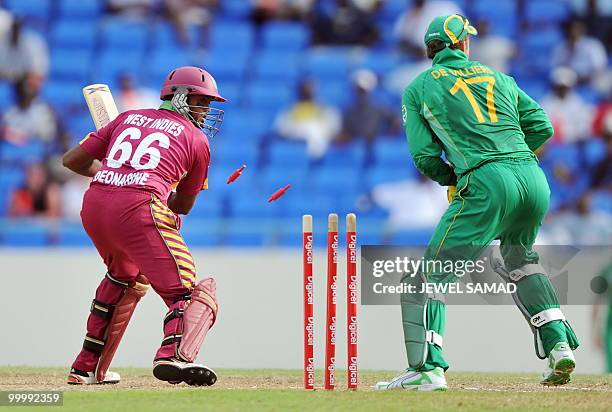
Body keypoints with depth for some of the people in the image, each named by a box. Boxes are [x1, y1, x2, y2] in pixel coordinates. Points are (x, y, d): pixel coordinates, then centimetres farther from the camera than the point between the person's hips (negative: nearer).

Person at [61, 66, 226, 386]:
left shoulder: (128, 118, 26)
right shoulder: (196, 139, 16)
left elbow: (72, 160, 23)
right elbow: (184, 205, 25)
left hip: (93, 205, 6)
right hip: (139, 209, -6)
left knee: (125, 277, 33)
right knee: (187, 293, -6)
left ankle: (86, 367, 35)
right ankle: (174, 354, -38)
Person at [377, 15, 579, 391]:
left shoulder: (419, 87, 15)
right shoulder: (498, 78, 25)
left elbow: (424, 156, 7)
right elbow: (541, 126, 17)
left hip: (486, 184, -5)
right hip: (535, 179, 5)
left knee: (432, 274, -4)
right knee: (521, 259, 31)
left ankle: (427, 368, -19)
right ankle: (560, 347, 20)